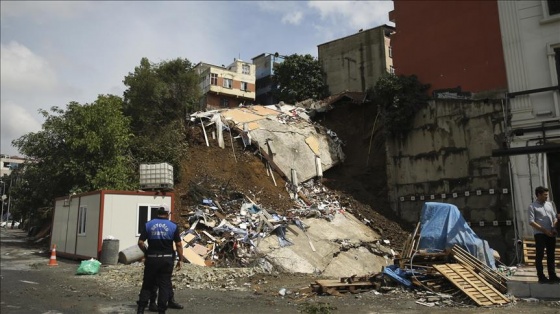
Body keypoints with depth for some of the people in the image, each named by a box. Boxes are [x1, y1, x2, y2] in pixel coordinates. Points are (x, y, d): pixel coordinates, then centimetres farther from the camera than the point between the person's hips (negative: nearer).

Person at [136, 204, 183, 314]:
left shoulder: (148, 224, 2)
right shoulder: (173, 226, -2)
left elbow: (140, 242, -3)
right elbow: (178, 244, -4)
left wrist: (146, 252, 13)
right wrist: (180, 260, 4)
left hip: (152, 259, 1)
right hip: (166, 259, -1)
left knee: (147, 284, 12)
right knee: (165, 285, 7)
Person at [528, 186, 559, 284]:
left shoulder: (549, 204, 14)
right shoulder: (532, 206, -4)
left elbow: (555, 217, 17)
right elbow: (531, 222, -11)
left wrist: (554, 227, -2)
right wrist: (545, 230, -15)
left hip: (551, 234, 6)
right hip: (540, 234, -6)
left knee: (551, 255, 9)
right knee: (540, 255, -2)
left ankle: (552, 275, 17)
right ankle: (541, 277, 2)